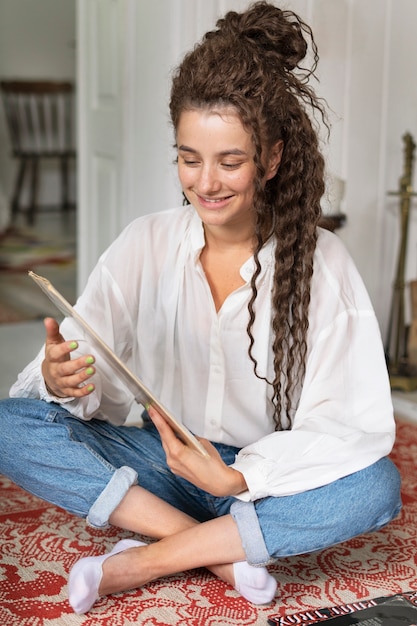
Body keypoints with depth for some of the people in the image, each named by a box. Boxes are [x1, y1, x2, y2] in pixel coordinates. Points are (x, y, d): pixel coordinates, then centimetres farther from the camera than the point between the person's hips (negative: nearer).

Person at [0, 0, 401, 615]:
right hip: (160, 461, 2)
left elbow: (356, 425, -16)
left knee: (375, 485, -32)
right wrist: (59, 379, -33)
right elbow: (83, 373, -9)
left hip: (266, 478, -1)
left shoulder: (319, 262, -11)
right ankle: (221, 551, -21)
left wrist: (237, 476, -29)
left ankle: (147, 560, -22)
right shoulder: (146, 244, -5)